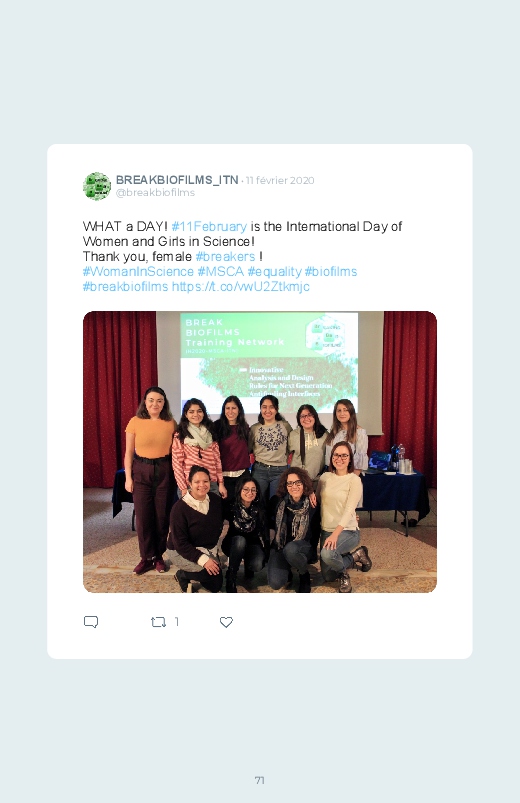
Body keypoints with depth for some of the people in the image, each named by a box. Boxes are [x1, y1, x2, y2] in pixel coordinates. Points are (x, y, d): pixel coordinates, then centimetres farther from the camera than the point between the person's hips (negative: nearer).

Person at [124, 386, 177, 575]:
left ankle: (159, 556, 22)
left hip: (165, 472, 0)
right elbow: (129, 452, 1)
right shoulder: (135, 422, -3)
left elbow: (175, 451, 4)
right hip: (141, 471, 0)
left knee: (162, 515, 6)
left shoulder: (171, 423, -1)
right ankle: (147, 557, 18)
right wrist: (128, 477, -2)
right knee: (143, 516, 3)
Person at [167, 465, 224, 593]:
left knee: (216, 585, 6)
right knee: (210, 571, -29)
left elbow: (219, 525, 10)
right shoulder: (179, 508, -24)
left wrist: (212, 547, 0)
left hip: (209, 549, 6)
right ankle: (182, 575, 1)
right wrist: (202, 559, -32)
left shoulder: (216, 500, -8)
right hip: (182, 552, -6)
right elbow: (180, 543, -24)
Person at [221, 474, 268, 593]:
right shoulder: (231, 507, -17)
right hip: (234, 544, -1)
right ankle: (230, 580, -22)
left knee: (257, 565, -29)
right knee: (240, 540, -36)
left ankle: (248, 565, 10)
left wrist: (266, 554, -9)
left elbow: (264, 533, -5)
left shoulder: (260, 509, -12)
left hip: (253, 543, 1)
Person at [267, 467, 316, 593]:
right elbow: (270, 523, 9)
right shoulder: (278, 502, -7)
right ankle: (286, 570, 15)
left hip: (303, 545, -1)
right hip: (280, 546, 1)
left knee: (290, 549, -37)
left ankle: (304, 575, -5)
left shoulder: (311, 504, -9)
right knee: (275, 583, -22)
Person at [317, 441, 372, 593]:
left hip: (347, 531, -6)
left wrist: (335, 534, -33)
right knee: (327, 577, 8)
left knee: (327, 554, -35)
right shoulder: (325, 477, 3)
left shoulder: (354, 480, -12)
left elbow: (349, 510, -22)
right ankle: (353, 557, 30)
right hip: (326, 530, 6)